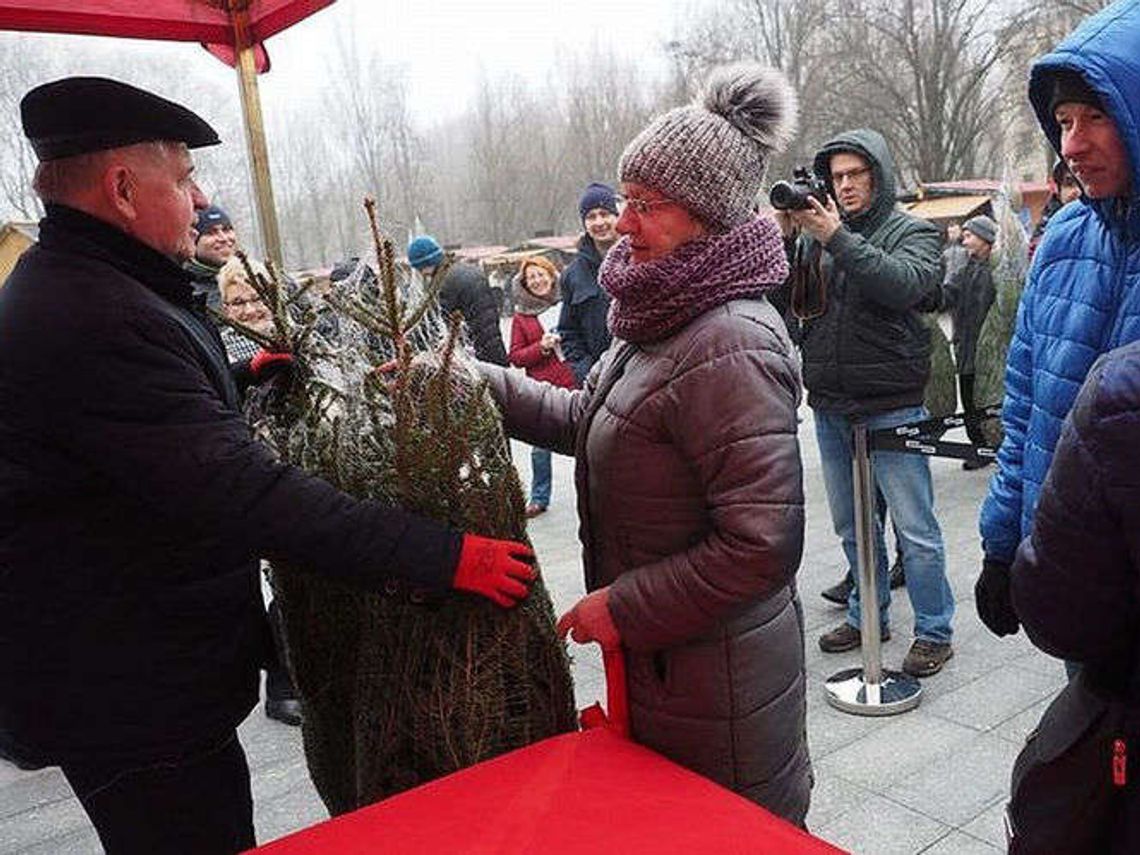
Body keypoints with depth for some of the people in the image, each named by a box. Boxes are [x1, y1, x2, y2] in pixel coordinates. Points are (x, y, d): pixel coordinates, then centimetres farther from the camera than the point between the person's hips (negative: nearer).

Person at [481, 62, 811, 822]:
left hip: (714, 681, -9)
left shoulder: (728, 347, -27)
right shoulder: (665, 316, 4)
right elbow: (590, 417, 14)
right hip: (657, 658, 9)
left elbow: (762, 546, -28)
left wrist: (623, 608, -20)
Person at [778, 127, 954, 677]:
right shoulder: (814, 234, 9)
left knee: (915, 529, 1)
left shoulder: (914, 232, 0)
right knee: (851, 524, 17)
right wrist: (781, 236, -13)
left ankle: (934, 632, 16)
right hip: (830, 407, 5)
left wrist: (839, 238, -24)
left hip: (891, 408, -4)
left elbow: (903, 284, -21)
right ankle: (867, 616, 33)